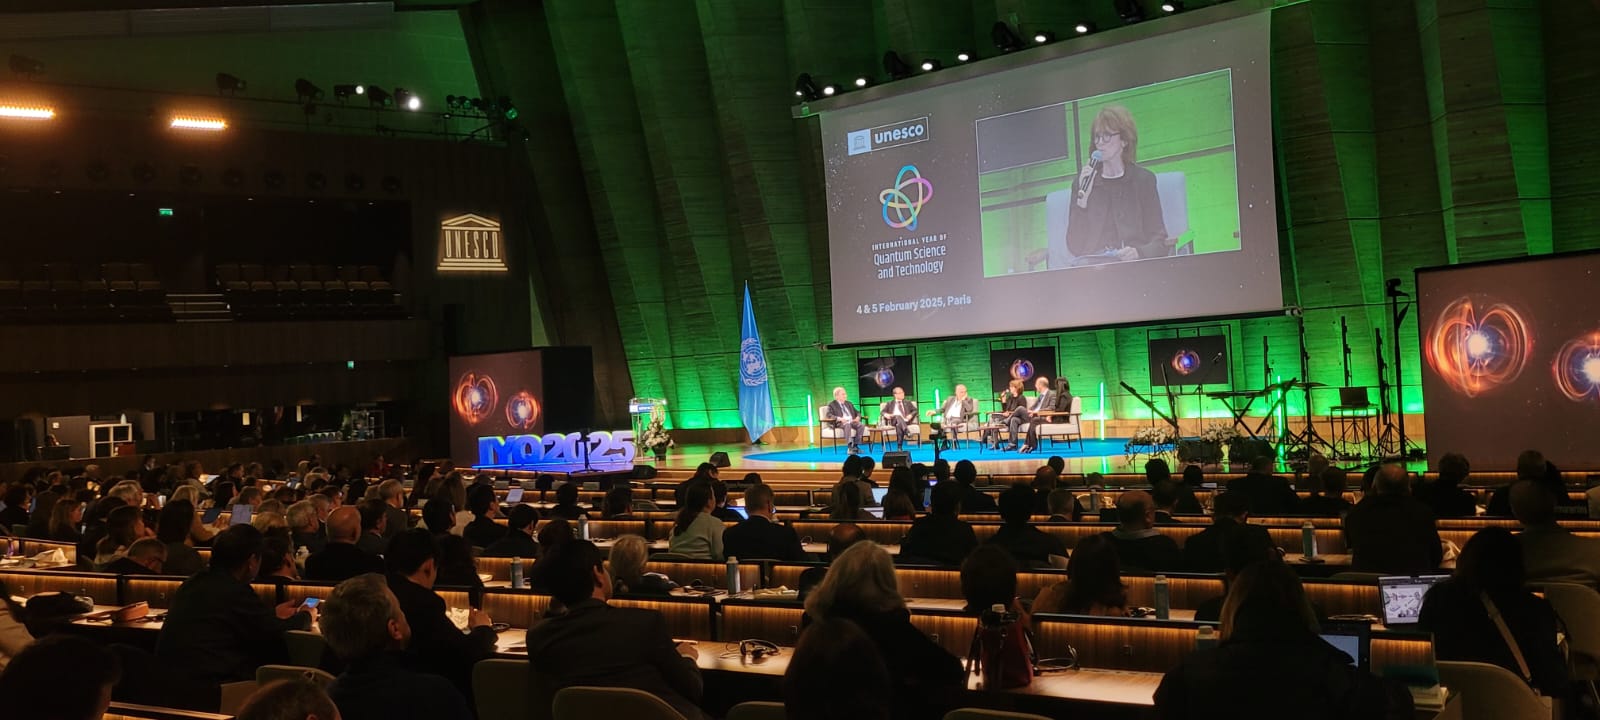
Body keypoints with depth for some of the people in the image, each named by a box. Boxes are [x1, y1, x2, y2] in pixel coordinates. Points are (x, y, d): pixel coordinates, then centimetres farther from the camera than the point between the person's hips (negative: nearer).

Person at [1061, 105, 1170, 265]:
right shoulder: (1083, 181, 14)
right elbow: (1074, 247, 5)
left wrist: (1139, 252, -16)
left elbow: (1160, 241, 6)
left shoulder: (1143, 179, 11)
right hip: (1092, 266, 1)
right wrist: (1082, 198, -5)